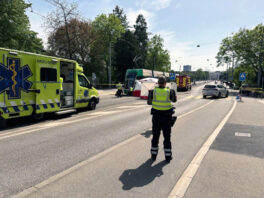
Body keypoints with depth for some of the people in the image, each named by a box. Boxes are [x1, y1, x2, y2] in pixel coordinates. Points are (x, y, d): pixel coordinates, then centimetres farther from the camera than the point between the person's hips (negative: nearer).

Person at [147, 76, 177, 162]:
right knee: (167, 137, 10)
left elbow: (149, 102, 7)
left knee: (155, 136, 13)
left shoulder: (153, 91, -7)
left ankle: (154, 155, 22)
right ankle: (168, 156, 16)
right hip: (167, 117, -1)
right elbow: (174, 100, 12)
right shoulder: (169, 92, -9)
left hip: (156, 117, 1)